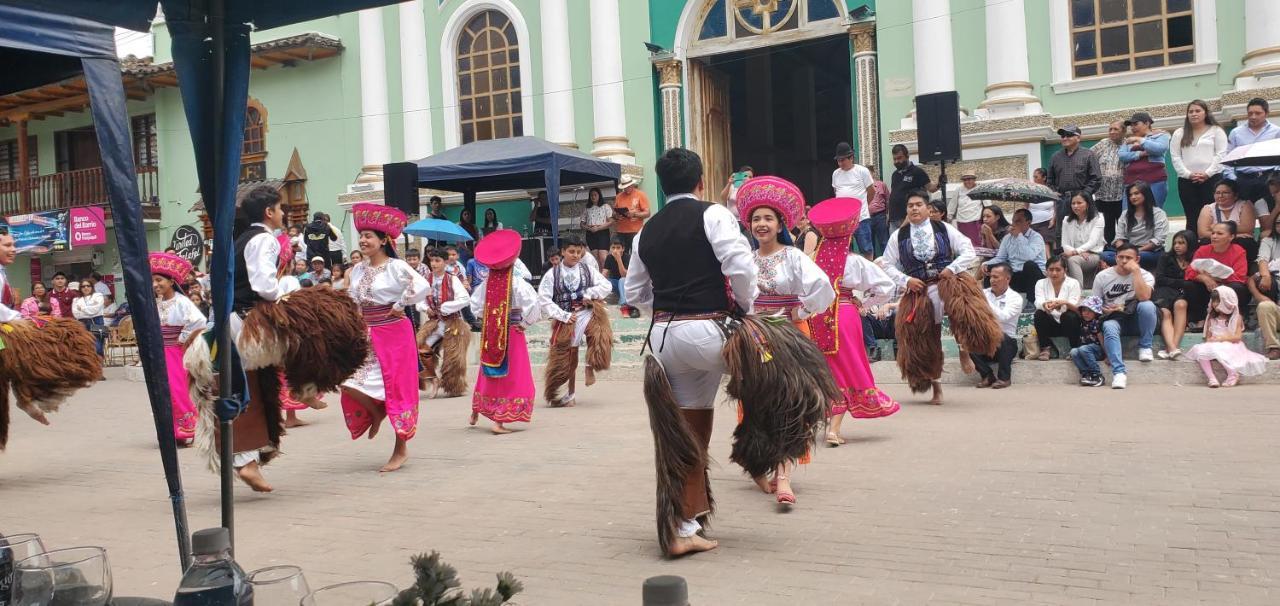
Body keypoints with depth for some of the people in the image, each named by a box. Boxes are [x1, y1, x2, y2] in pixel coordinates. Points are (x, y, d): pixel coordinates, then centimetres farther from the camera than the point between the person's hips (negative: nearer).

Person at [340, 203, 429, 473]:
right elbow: (353, 301, 18)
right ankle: (376, 413, 24)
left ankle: (401, 450, 11)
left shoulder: (395, 267, -11)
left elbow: (422, 286, -26)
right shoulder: (358, 270, 9)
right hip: (367, 335, 6)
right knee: (348, 381, -7)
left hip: (393, 333, -6)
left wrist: (400, 306, -16)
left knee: (396, 389, 0)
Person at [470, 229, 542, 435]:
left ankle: (476, 412, 35)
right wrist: (524, 323, -7)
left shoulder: (485, 284, -3)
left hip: (489, 333, 5)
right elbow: (533, 306, -21)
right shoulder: (517, 284, -15)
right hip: (512, 333, -4)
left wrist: (487, 320, 13)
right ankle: (499, 421, -1)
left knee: (490, 373, 21)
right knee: (510, 376, 3)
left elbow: (475, 307, 3)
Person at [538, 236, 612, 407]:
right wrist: (563, 316, -12)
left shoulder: (588, 270, 5)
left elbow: (606, 286, 2)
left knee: (599, 333, -31)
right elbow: (544, 300, -6)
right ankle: (571, 394, 23)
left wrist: (589, 294, -12)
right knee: (566, 359, 5)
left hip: (587, 313, 0)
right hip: (565, 318, 0)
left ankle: (590, 367, -9)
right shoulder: (552, 275, -1)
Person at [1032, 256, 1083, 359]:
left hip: (1068, 324, -1)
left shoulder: (1073, 283, -3)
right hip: (1050, 325, 2)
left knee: (1069, 315, -32)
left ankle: (1075, 349, -14)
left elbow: (1075, 305, -19)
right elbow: (1038, 303, -17)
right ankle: (1045, 349, -16)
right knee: (1039, 314, -27)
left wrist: (1064, 303, -44)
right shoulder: (1041, 283, 2)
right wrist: (1045, 305, -43)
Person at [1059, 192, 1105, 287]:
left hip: (1093, 255, -3)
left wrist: (1075, 252, -28)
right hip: (1076, 255, 3)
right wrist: (1080, 253, -14)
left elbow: (1092, 242, -11)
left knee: (1072, 260, -36)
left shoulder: (1097, 219, 2)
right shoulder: (1067, 221, 14)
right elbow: (1065, 245, 6)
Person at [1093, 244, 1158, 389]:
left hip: (1136, 320, 0)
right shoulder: (1102, 276, 3)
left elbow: (1144, 297, -23)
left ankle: (1145, 347, -12)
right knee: (1108, 327, -35)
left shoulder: (1145, 275, -2)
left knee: (1147, 306, -33)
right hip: (1114, 319, 0)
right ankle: (1118, 372, -43)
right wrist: (1105, 310, -15)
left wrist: (1136, 271, -21)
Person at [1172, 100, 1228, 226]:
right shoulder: (1179, 133, 14)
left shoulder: (1216, 131, 9)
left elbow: (1221, 154, -1)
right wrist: (1188, 174, -8)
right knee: (1192, 218, 1)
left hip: (1212, 178, -2)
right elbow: (1175, 157, 6)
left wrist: (1207, 173, -12)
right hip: (1186, 180, 2)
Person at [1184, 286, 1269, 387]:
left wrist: (1222, 338, -18)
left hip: (1230, 347, -4)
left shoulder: (1236, 318, 2)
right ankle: (1211, 378, -32)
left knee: (1218, 351, -39)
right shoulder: (1212, 319, 14)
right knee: (1200, 351, -29)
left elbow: (1238, 337, -7)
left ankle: (1233, 374, -23)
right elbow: (1208, 337, 13)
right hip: (1214, 346, 4)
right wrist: (1210, 340, -11)